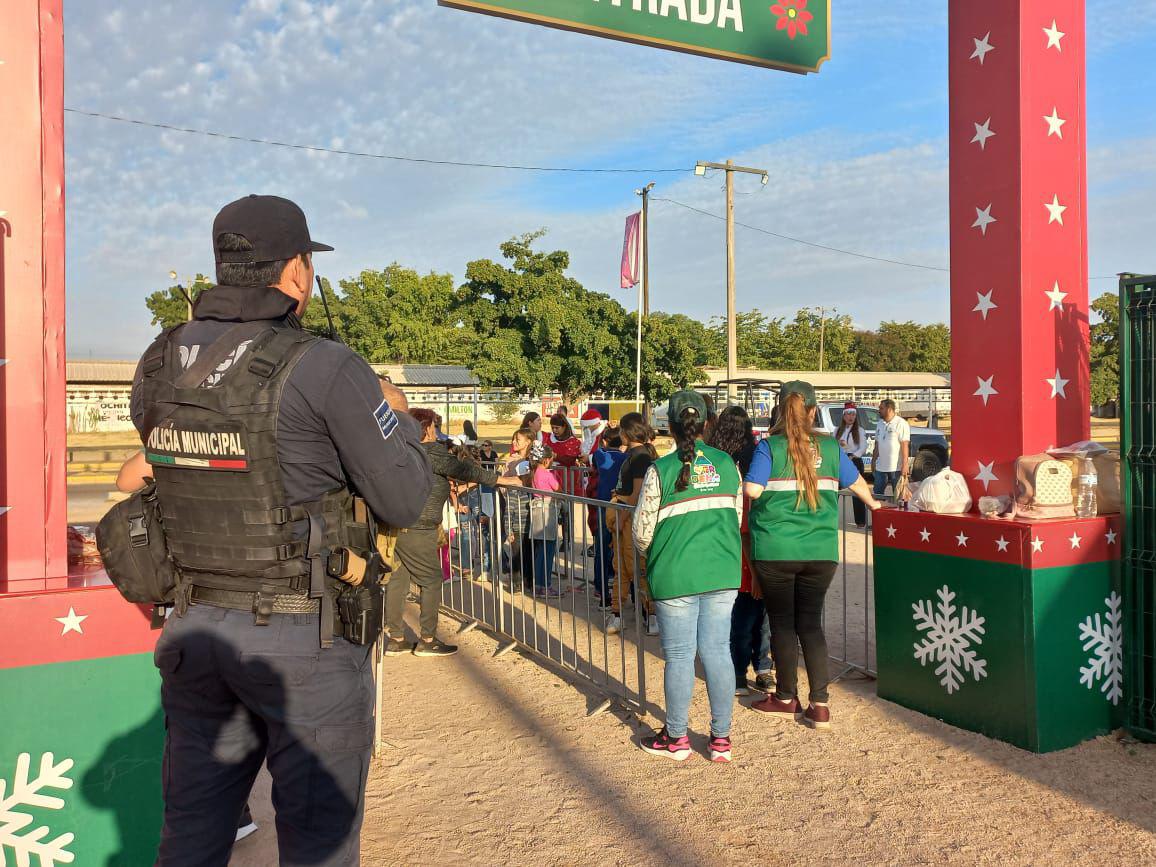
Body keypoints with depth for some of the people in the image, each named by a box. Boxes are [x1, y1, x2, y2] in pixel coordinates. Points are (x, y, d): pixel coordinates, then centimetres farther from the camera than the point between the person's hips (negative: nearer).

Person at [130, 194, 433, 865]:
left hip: (197, 629, 6)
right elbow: (403, 502, -13)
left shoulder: (159, 364, 3)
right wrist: (398, 418, 6)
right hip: (305, 638, -6)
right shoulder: (324, 368, -17)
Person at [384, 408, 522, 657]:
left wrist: (447, 479, 34)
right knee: (432, 580, 2)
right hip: (416, 529, -9)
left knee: (397, 580, 11)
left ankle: (395, 639, 19)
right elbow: (463, 469, -14)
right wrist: (501, 480, -10)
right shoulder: (431, 453, -11)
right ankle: (427, 640, 7)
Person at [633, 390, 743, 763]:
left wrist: (651, 553, 16)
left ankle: (676, 737, 21)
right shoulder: (727, 464, 3)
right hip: (723, 572, 4)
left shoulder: (661, 470, -9)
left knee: (679, 656, 7)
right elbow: (738, 516, 9)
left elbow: (642, 532, -6)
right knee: (718, 651, 11)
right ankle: (721, 738, 20)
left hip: (676, 575, -4)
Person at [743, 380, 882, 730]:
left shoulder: (769, 447, -6)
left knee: (782, 623, 9)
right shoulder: (830, 447, 5)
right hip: (821, 550, 3)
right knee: (811, 622, 11)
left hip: (775, 550, -3)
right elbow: (855, 481, 19)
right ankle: (819, 705, 10)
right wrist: (872, 503, 40)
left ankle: (786, 698, 22)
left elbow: (752, 490, -16)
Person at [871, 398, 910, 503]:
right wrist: (873, 460, 17)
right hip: (880, 467, 7)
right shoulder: (880, 424, 12)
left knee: (898, 495, 2)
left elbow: (905, 445, -15)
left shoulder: (901, 423, -11)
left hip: (896, 467, -7)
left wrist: (905, 465, -19)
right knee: (877, 494, 11)